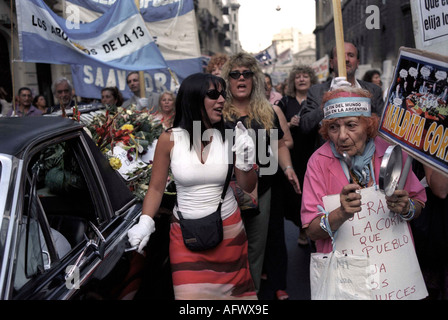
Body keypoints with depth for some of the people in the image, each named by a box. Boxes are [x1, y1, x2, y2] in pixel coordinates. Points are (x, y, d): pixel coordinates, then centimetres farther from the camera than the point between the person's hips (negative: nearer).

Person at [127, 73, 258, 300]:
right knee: (191, 293, -1)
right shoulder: (169, 139, -9)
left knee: (233, 290, 16)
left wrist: (244, 160, -17)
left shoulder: (229, 136, -5)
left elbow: (248, 187, 1)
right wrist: (146, 222, -11)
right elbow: (156, 188, 2)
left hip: (229, 229, 2)